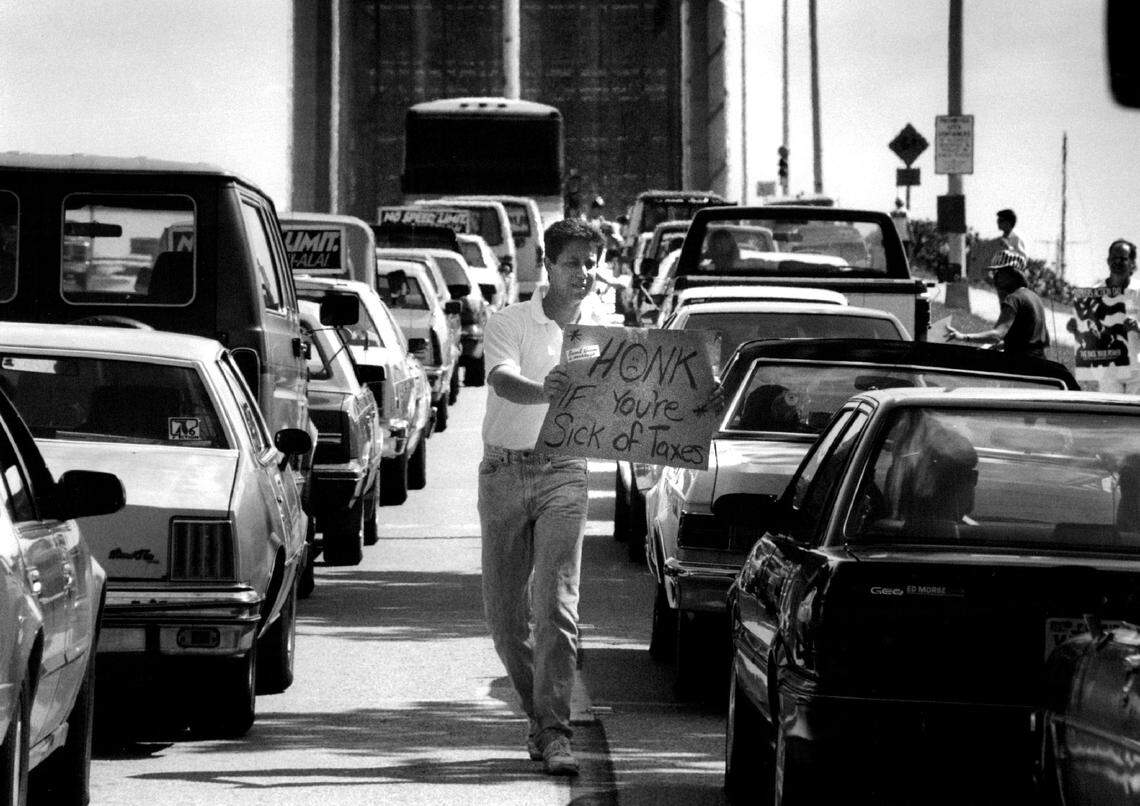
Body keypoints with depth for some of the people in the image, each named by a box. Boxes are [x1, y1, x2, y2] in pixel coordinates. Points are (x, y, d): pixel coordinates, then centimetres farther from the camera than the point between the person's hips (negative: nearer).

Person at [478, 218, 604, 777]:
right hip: (504, 473, 0)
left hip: (564, 474, 0)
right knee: (505, 612, 5)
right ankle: (541, 712, 25)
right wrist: (542, 391, -43)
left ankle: (554, 733, -18)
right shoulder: (510, 323, -3)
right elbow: (502, 380, -21)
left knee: (555, 604, -14)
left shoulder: (601, 331, 8)